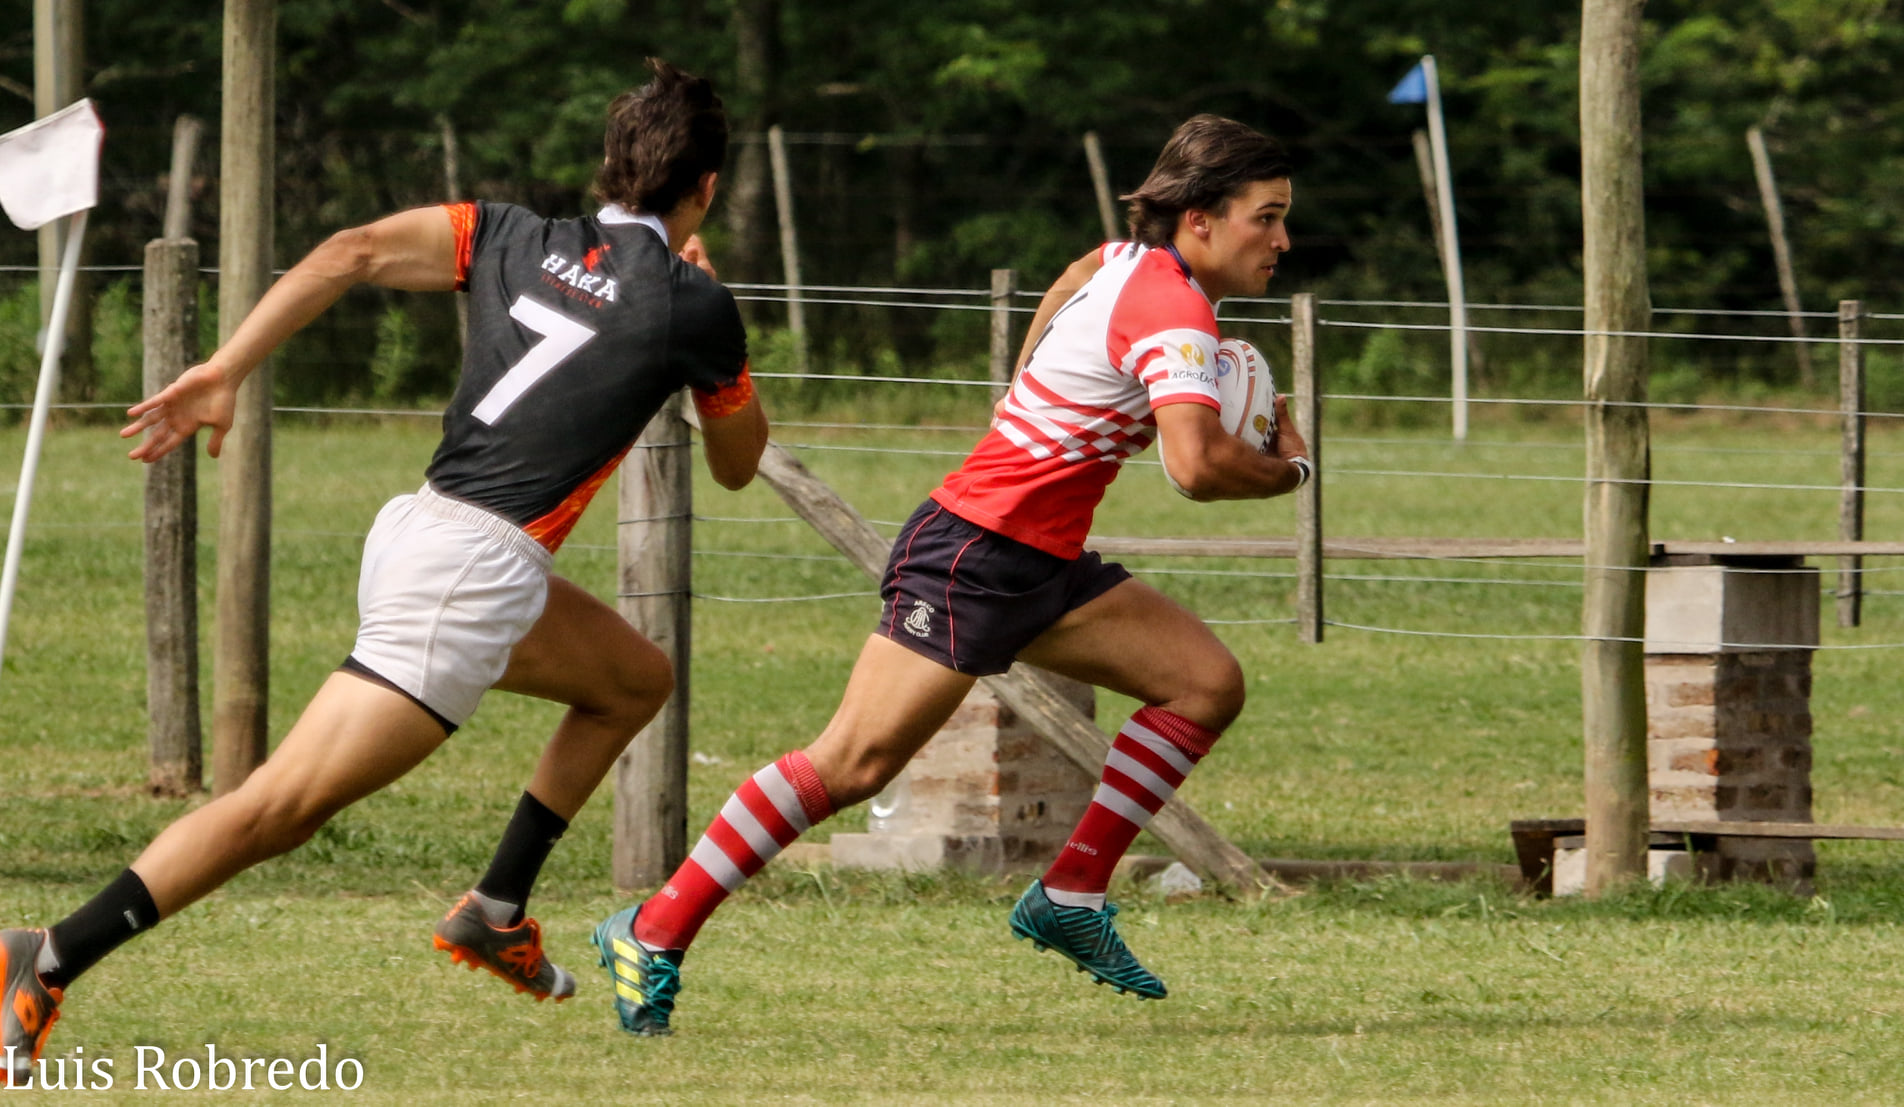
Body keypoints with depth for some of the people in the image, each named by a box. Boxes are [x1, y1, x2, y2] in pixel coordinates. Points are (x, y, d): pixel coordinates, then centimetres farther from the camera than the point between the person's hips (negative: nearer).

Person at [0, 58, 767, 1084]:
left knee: (636, 678, 26)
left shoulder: (514, 238, 13)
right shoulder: (693, 307, 0)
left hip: (419, 529, 8)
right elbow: (736, 463, 19)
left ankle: (497, 910, 24)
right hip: (475, 565, -8)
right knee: (286, 804, -12)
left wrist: (223, 371, -4)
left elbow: (351, 254, -1)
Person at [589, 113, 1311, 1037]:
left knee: (1208, 683, 3)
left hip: (1040, 565, 10)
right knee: (853, 763, -14)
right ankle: (652, 936, -7)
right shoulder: (1176, 313, -19)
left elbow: (1071, 283, 33)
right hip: (974, 555, -10)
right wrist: (1290, 468, -14)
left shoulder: (1133, 261, 10)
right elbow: (1197, 465, -32)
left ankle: (1070, 896, 6)